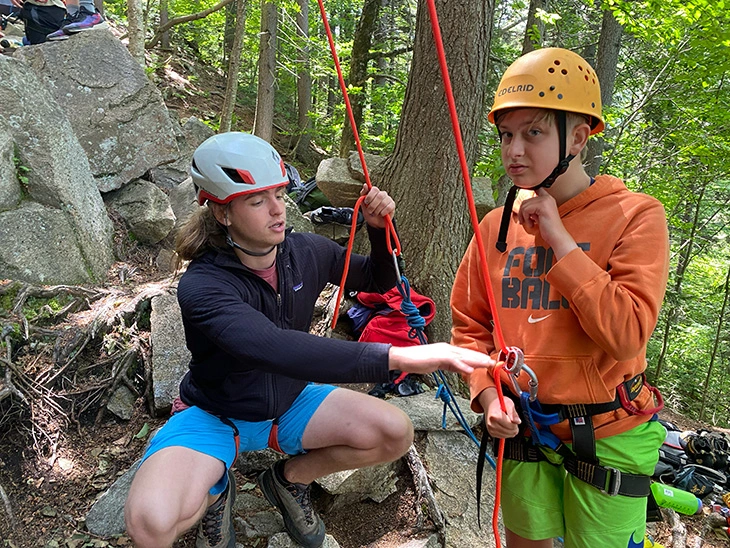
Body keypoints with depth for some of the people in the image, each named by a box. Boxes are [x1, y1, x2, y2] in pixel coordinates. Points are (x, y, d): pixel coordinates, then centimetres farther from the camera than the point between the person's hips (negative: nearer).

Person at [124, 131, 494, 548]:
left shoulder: (307, 252, -12)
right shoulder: (202, 287, -30)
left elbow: (378, 280, 5)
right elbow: (279, 350, -48)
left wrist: (379, 228, -17)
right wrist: (399, 357, -55)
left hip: (288, 403, 5)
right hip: (215, 415, -4)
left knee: (396, 433, -17)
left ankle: (290, 478, 10)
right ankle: (215, 490, 7)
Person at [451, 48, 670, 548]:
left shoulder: (635, 215, -14)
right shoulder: (498, 225, -1)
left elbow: (626, 334, -25)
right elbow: (469, 324, 5)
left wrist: (558, 236, -22)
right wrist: (487, 391, -11)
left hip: (607, 436, -3)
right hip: (523, 429, 4)